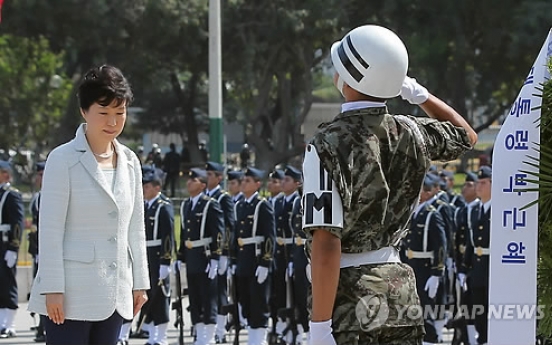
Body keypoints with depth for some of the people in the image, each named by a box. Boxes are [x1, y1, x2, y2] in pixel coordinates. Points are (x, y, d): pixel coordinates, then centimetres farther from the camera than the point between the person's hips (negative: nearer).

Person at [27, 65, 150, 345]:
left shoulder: (129, 162, 10)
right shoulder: (63, 160, -7)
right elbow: (50, 229, -10)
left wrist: (140, 282, 12)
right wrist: (53, 289, -14)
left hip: (114, 295, 6)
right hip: (73, 293, -6)